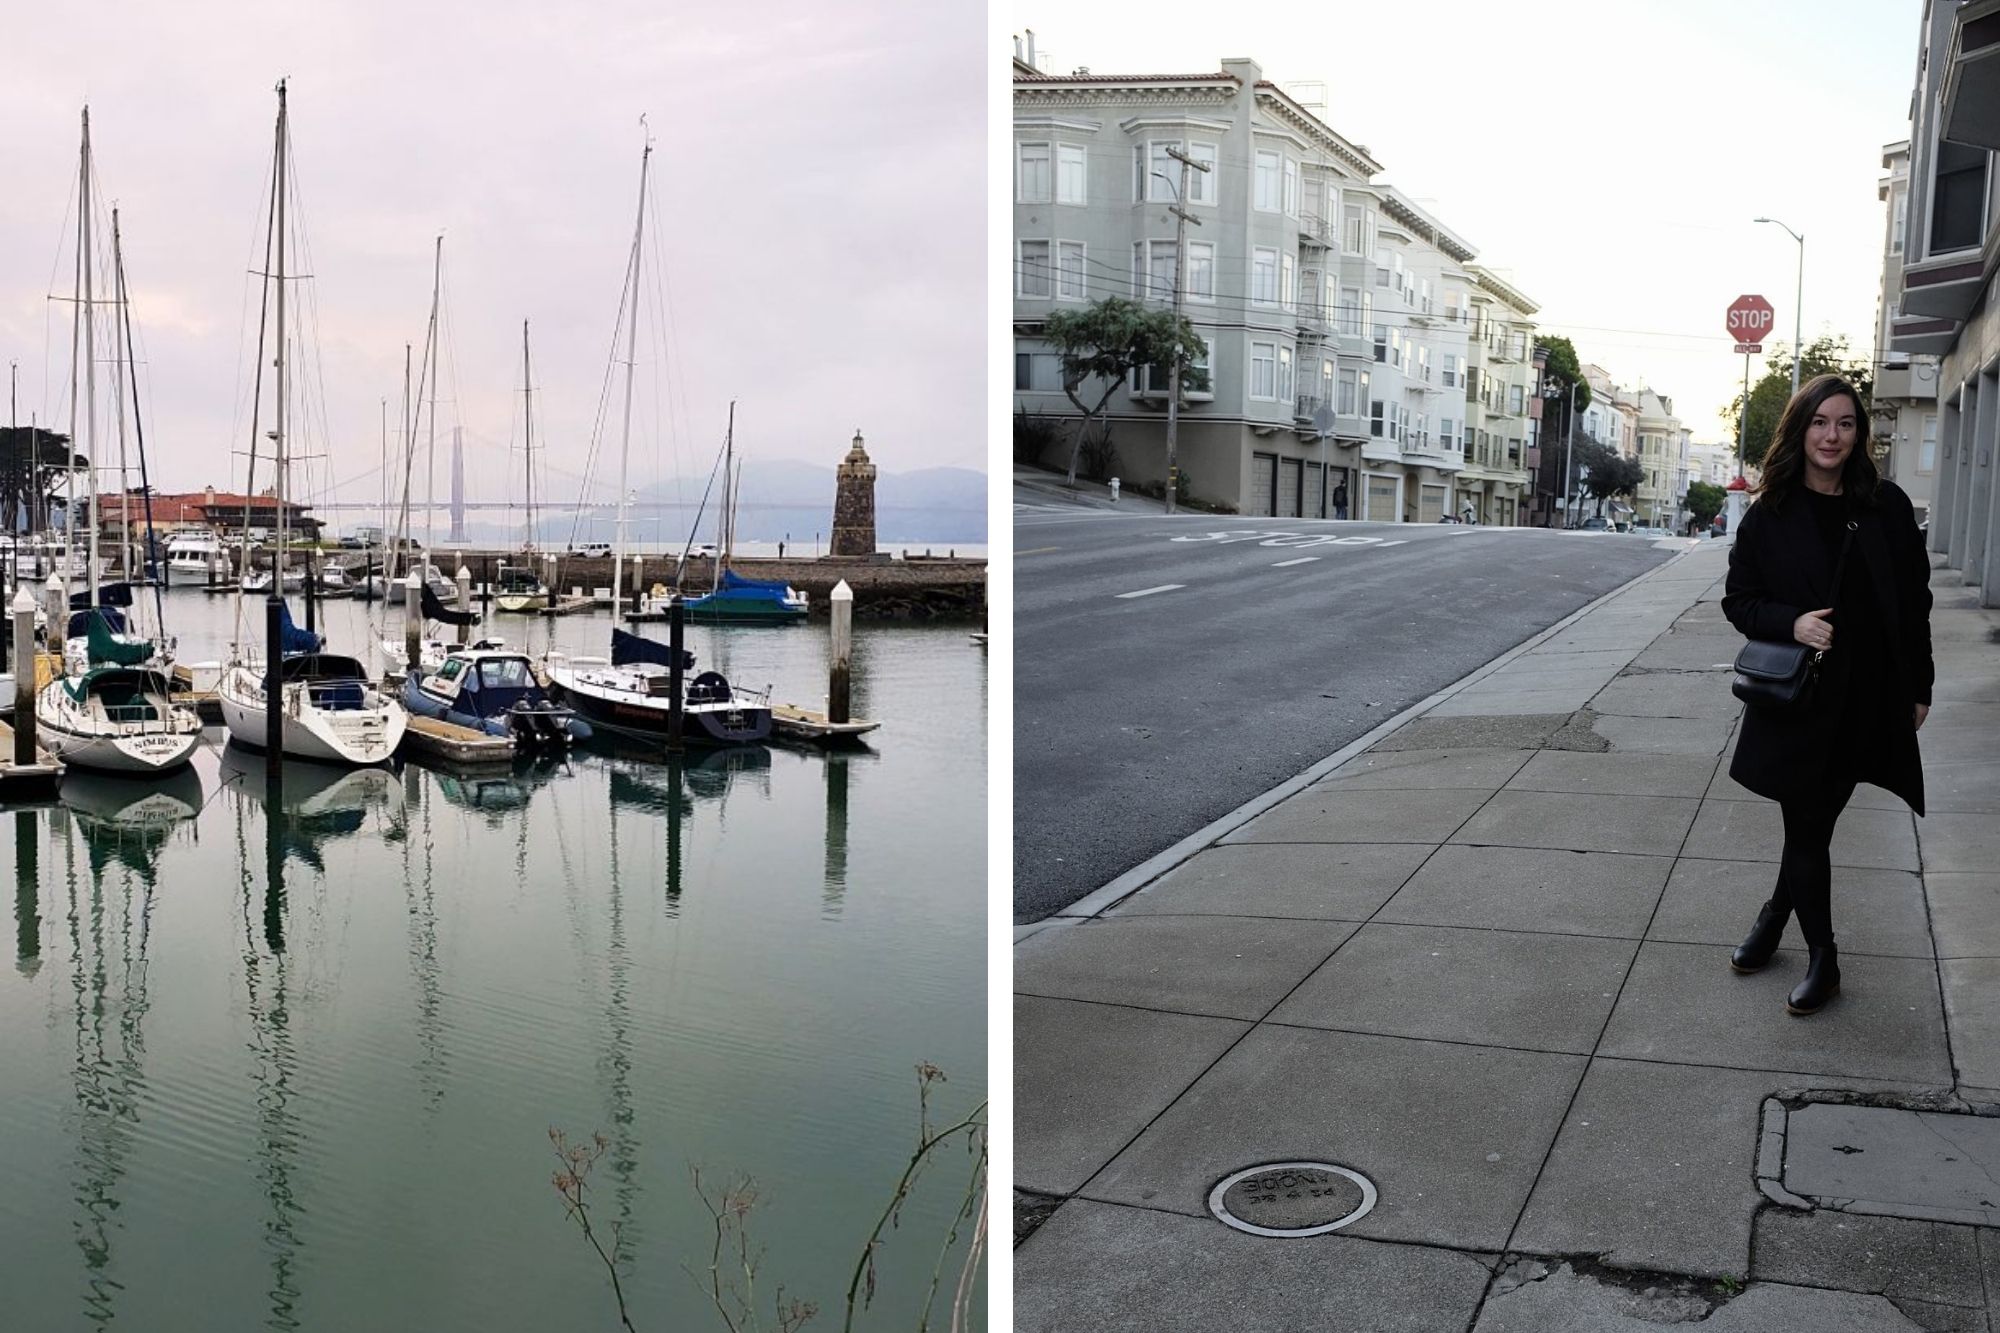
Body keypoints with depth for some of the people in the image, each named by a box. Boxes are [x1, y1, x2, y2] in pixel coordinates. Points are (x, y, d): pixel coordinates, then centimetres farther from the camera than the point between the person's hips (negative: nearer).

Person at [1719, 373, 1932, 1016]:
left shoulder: (1887, 507, 0)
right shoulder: (1769, 515, -2)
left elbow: (1914, 601, 5)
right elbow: (1738, 599, 2)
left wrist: (1919, 687, 5)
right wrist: (1791, 623, -17)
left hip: (1870, 700, 1)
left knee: (1812, 823, 10)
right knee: (1808, 827, 4)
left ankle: (1777, 915, 34)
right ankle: (1821, 958, 18)